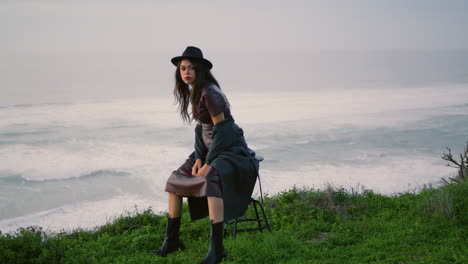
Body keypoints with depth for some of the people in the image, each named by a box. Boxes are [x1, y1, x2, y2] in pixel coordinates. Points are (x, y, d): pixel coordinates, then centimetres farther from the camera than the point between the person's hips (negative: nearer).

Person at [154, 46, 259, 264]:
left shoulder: (210, 93, -20)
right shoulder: (194, 92, 7)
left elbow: (221, 129, -22)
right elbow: (201, 127, 9)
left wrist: (209, 163, -20)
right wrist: (198, 158, -3)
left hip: (231, 150, -10)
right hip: (211, 149, 10)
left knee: (210, 180, -37)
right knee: (175, 180, 4)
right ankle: (171, 239, 12)